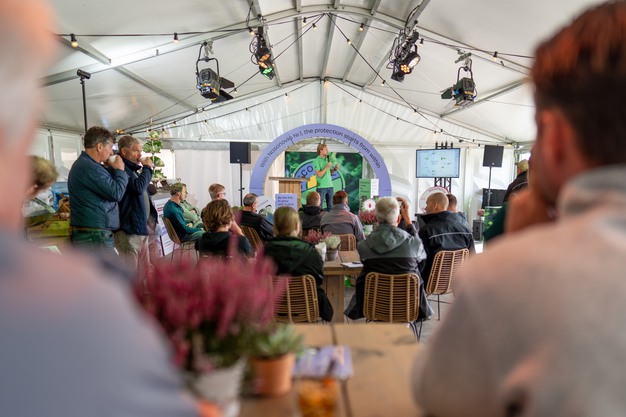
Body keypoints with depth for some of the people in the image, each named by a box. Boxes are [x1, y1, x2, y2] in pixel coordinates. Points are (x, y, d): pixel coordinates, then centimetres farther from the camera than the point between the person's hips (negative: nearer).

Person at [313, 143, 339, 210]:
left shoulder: (328, 159, 11)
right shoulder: (316, 161, -8)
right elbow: (319, 174, -15)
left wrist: (335, 169, -1)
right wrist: (326, 167, -15)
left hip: (330, 186, 6)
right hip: (321, 187, -6)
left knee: (330, 206, 8)